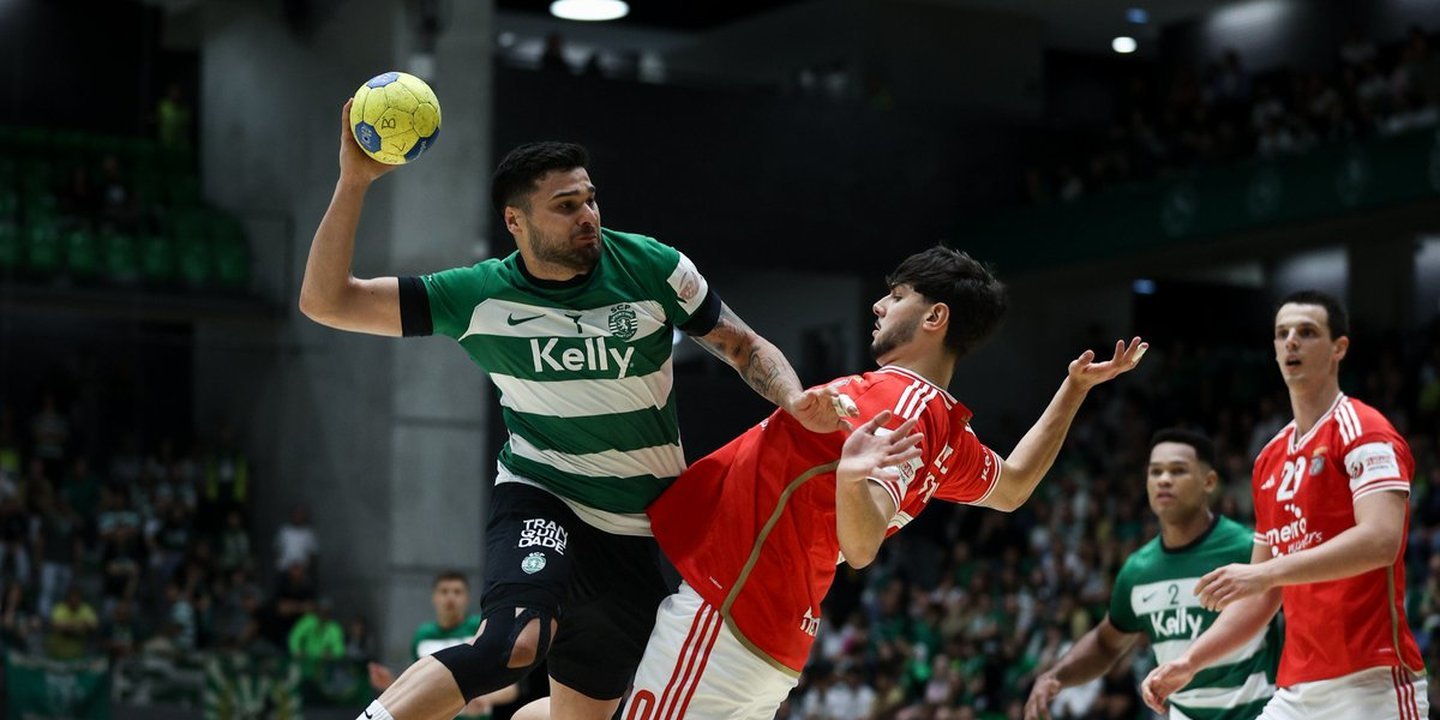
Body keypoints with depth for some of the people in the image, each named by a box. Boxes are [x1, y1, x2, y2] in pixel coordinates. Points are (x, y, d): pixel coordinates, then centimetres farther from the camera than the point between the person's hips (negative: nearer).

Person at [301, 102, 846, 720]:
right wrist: (354, 181, -23)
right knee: (515, 642, -33)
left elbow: (744, 346, 4)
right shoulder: (480, 297, -12)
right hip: (538, 496, -3)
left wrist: (794, 399, -16)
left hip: (641, 529, 3)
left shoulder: (655, 269, -9)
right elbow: (325, 302, -14)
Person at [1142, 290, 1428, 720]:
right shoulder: (1270, 461, 18)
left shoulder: (1362, 430, -5)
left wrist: (1267, 571, -28)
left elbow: (1380, 540, -22)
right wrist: (1190, 662, 15)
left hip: (1369, 684, -8)